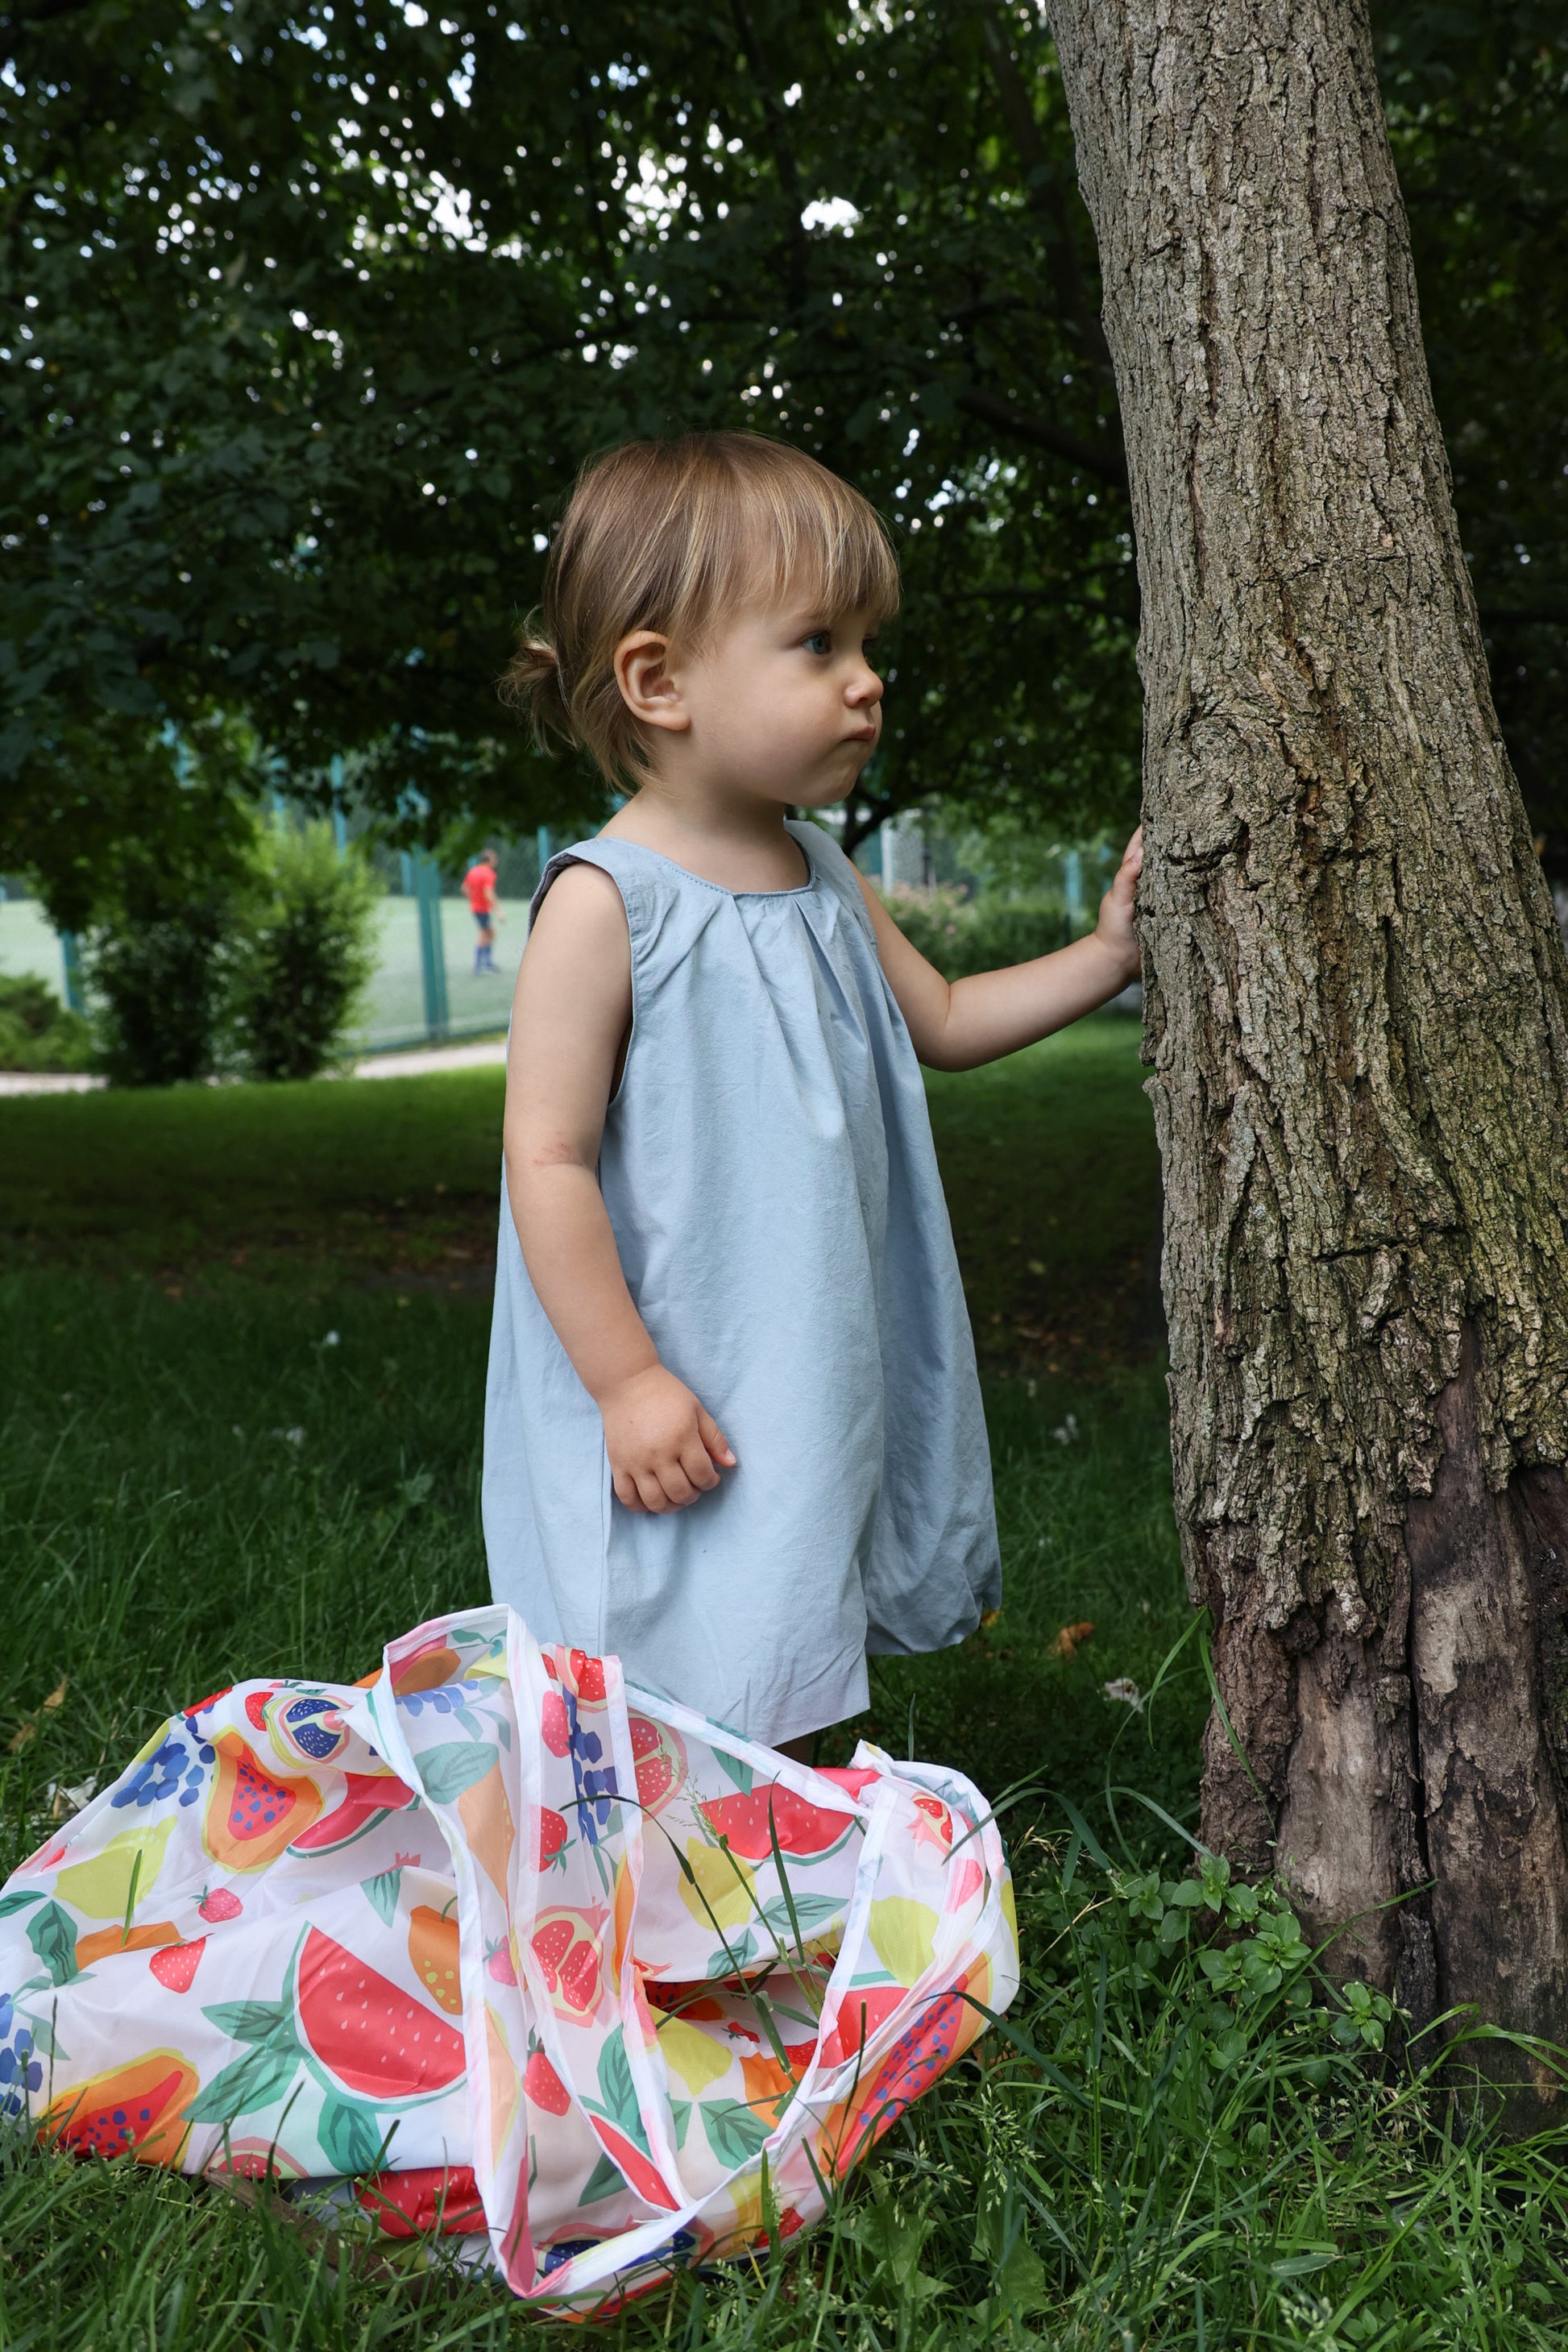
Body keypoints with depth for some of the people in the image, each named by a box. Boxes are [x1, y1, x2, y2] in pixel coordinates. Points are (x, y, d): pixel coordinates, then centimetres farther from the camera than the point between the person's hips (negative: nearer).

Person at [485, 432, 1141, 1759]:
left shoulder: (822, 880, 7)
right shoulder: (607, 904, -17)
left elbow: (940, 1024, 22)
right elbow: (551, 1160, -18)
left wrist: (1107, 952, 12)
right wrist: (627, 1380, -19)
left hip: (818, 1392, 8)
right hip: (681, 1415, -7)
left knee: (779, 1712, 19)